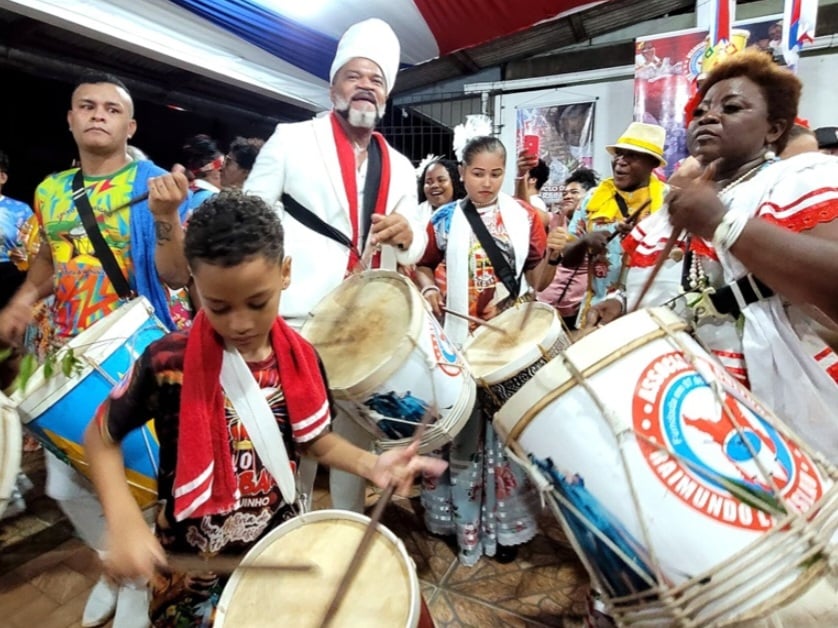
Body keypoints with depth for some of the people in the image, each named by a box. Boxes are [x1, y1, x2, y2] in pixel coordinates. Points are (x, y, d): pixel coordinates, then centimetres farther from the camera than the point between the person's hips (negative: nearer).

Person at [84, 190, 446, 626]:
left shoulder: (300, 359, -12)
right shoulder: (167, 362, -21)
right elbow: (101, 436, -7)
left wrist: (369, 464, -15)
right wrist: (124, 523, -21)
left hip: (279, 547, 3)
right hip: (192, 561, -2)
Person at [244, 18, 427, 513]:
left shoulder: (399, 168, 14)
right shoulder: (292, 140, 2)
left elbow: (414, 252, 13)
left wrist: (406, 233, -10)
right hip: (297, 318, -4)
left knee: (357, 437, 14)